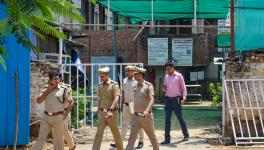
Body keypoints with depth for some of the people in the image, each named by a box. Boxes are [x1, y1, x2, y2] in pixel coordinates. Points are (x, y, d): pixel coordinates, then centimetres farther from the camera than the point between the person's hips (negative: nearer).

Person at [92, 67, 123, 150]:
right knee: (99, 133, -3)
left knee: (116, 133, 9)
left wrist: (110, 110, -31)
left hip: (112, 112, -5)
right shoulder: (100, 85, 10)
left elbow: (116, 98, -20)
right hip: (102, 113, 5)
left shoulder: (114, 84, -10)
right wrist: (98, 111, 17)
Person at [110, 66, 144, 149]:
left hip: (135, 105, -6)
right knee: (124, 124, 6)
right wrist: (122, 104, 15)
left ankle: (141, 141, 19)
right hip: (126, 105, 6)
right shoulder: (124, 80, 8)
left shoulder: (136, 81, -12)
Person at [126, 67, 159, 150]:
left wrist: (147, 110, -37)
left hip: (146, 116, -5)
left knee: (152, 135, 12)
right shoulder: (136, 86, 11)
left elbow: (151, 100, -21)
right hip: (135, 115, 6)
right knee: (132, 136, -4)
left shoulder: (148, 86, -10)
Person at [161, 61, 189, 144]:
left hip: (176, 99, -4)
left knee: (180, 118, 6)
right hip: (168, 99, 4)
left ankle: (186, 135, 23)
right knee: (167, 119, -1)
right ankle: (167, 138, 0)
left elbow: (183, 87, -1)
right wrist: (164, 89, -4)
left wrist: (184, 98, -11)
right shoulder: (166, 76, 12)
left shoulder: (178, 75, -1)